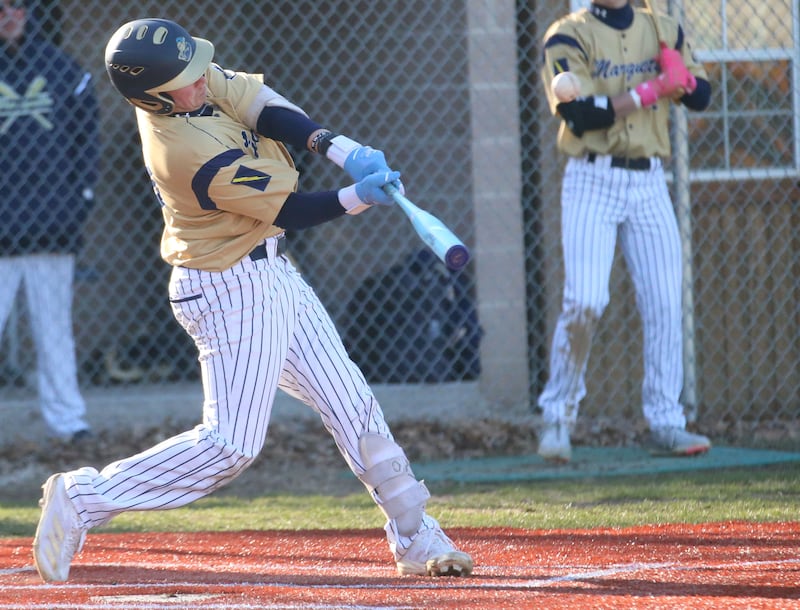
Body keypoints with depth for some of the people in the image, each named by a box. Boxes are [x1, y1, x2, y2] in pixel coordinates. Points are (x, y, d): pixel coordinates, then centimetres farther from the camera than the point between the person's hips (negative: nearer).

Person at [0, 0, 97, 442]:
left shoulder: (60, 67, 8)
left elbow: (86, 134, 12)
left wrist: (81, 194, 4)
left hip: (54, 223, 2)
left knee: (55, 330, 8)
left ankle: (66, 418, 12)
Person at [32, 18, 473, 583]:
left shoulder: (201, 84, -6)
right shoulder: (193, 154, -28)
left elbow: (263, 106, -11)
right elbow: (288, 210, -19)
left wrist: (338, 147, -23)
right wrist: (359, 197, -25)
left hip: (270, 274, 10)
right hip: (233, 292, -10)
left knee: (351, 404, 11)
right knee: (231, 445, -9)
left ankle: (416, 537, 18)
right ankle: (83, 499, 0)